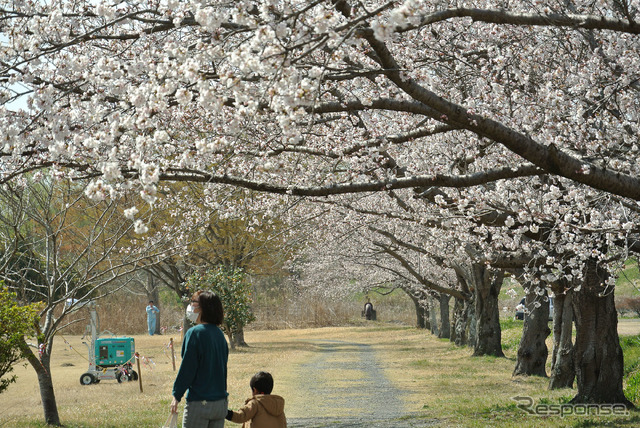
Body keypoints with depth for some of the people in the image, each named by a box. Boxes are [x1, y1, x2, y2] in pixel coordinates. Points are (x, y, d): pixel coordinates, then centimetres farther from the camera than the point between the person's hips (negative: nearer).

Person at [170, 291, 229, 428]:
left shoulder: (194, 333, -14)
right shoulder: (219, 334, 9)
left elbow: (186, 368, -13)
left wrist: (176, 396, -5)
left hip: (199, 402, -7)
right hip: (221, 402, 7)